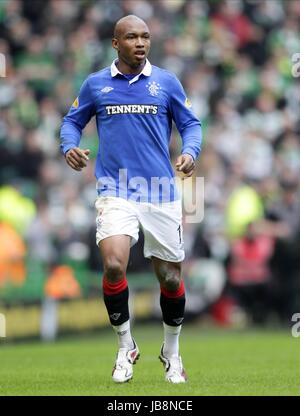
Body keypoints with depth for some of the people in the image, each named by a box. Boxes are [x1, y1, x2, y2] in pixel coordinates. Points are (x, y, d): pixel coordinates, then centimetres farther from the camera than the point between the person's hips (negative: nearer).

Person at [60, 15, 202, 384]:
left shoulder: (166, 82, 4)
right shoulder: (95, 84, 5)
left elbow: (190, 123, 9)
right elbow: (73, 121, 15)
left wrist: (190, 152, -11)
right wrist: (70, 146, -6)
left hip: (161, 194, 1)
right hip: (115, 192, -1)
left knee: (170, 277, 7)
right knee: (113, 265, -22)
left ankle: (171, 353, 31)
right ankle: (125, 347, 0)